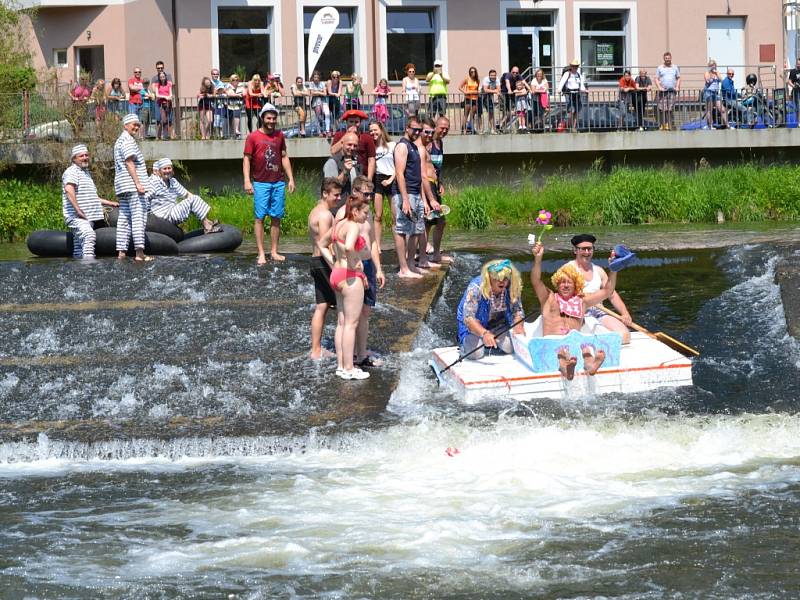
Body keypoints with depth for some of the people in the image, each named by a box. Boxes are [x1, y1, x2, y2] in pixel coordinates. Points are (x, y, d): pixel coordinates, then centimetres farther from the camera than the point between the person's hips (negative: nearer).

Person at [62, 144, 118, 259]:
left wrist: (110, 203, 33)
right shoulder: (72, 171, -7)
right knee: (88, 236, -30)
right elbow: (69, 189, -26)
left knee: (79, 247, 7)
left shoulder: (86, 172, 25)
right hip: (76, 217, -10)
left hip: (87, 218, 10)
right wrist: (78, 211, -28)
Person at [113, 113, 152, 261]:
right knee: (138, 217, -13)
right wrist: (138, 183, -20)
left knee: (124, 219, 8)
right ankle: (140, 253, -19)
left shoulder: (119, 141, 24)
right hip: (132, 185, -10)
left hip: (122, 187, 10)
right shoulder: (127, 140, -8)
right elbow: (129, 163, -16)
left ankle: (121, 252, 4)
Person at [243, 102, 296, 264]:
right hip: (261, 183, -4)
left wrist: (291, 178, 11)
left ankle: (274, 252, 11)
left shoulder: (279, 136, 11)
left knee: (276, 218, 5)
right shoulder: (253, 137, -2)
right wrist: (247, 181, -12)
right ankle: (261, 254, -3)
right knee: (260, 217, -4)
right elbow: (247, 159, -3)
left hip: (278, 183, 4)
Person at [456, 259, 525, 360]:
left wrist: (518, 326, -36)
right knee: (475, 353, -23)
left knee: (509, 348, -15)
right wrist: (484, 333, -54)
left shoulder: (512, 288, -20)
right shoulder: (476, 288, -33)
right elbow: (468, 317, -38)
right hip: (474, 324, -4)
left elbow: (517, 311, -12)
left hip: (497, 322, 4)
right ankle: (463, 342, 13)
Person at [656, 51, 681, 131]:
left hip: (672, 91, 1)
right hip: (663, 91, -1)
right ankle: (662, 125, -6)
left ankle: (668, 124, -1)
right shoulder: (660, 68, 10)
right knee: (662, 109, -8)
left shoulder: (675, 68, 15)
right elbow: (656, 79, 6)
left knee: (670, 109, -4)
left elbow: (678, 78, 17)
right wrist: (659, 87, -9)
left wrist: (677, 87, 2)